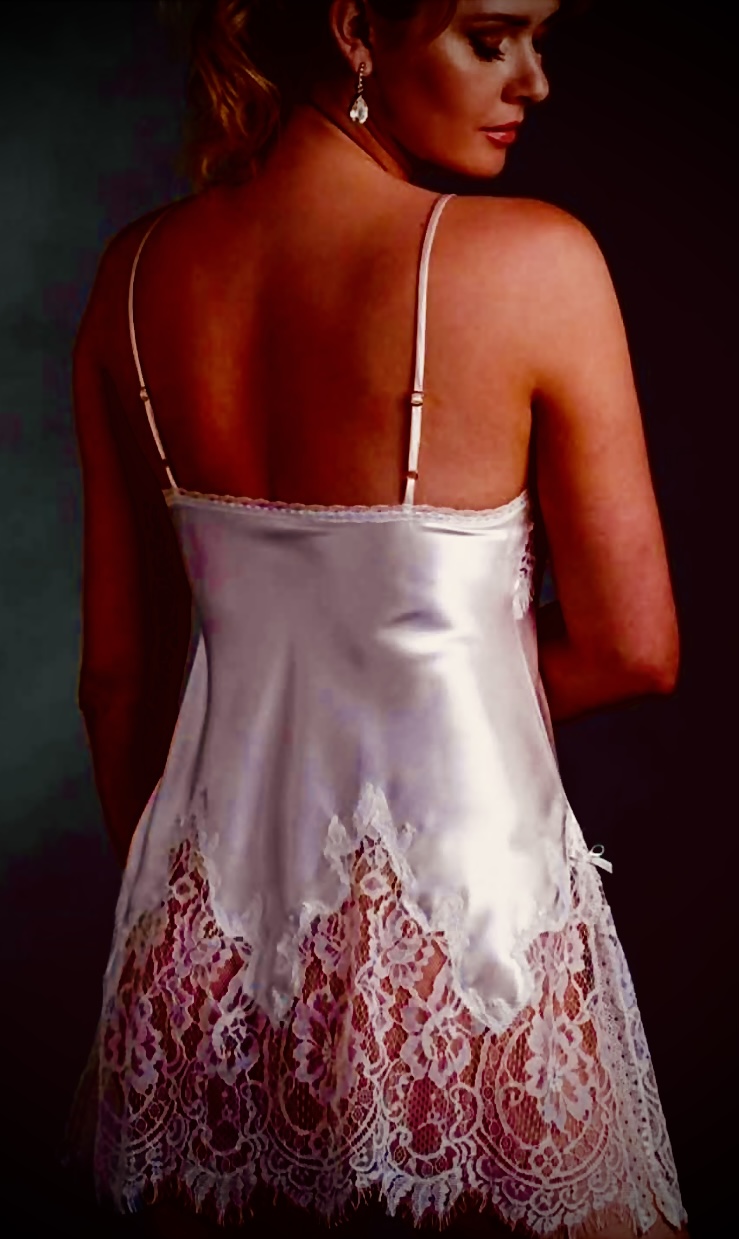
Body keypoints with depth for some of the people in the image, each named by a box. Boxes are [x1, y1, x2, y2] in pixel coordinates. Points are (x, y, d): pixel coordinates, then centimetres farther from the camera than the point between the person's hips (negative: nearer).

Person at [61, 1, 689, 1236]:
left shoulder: (136, 275, -1)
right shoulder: (535, 262, -15)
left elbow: (118, 666, 4)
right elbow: (633, 648, -10)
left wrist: (154, 883, 16)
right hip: (460, 925, -5)